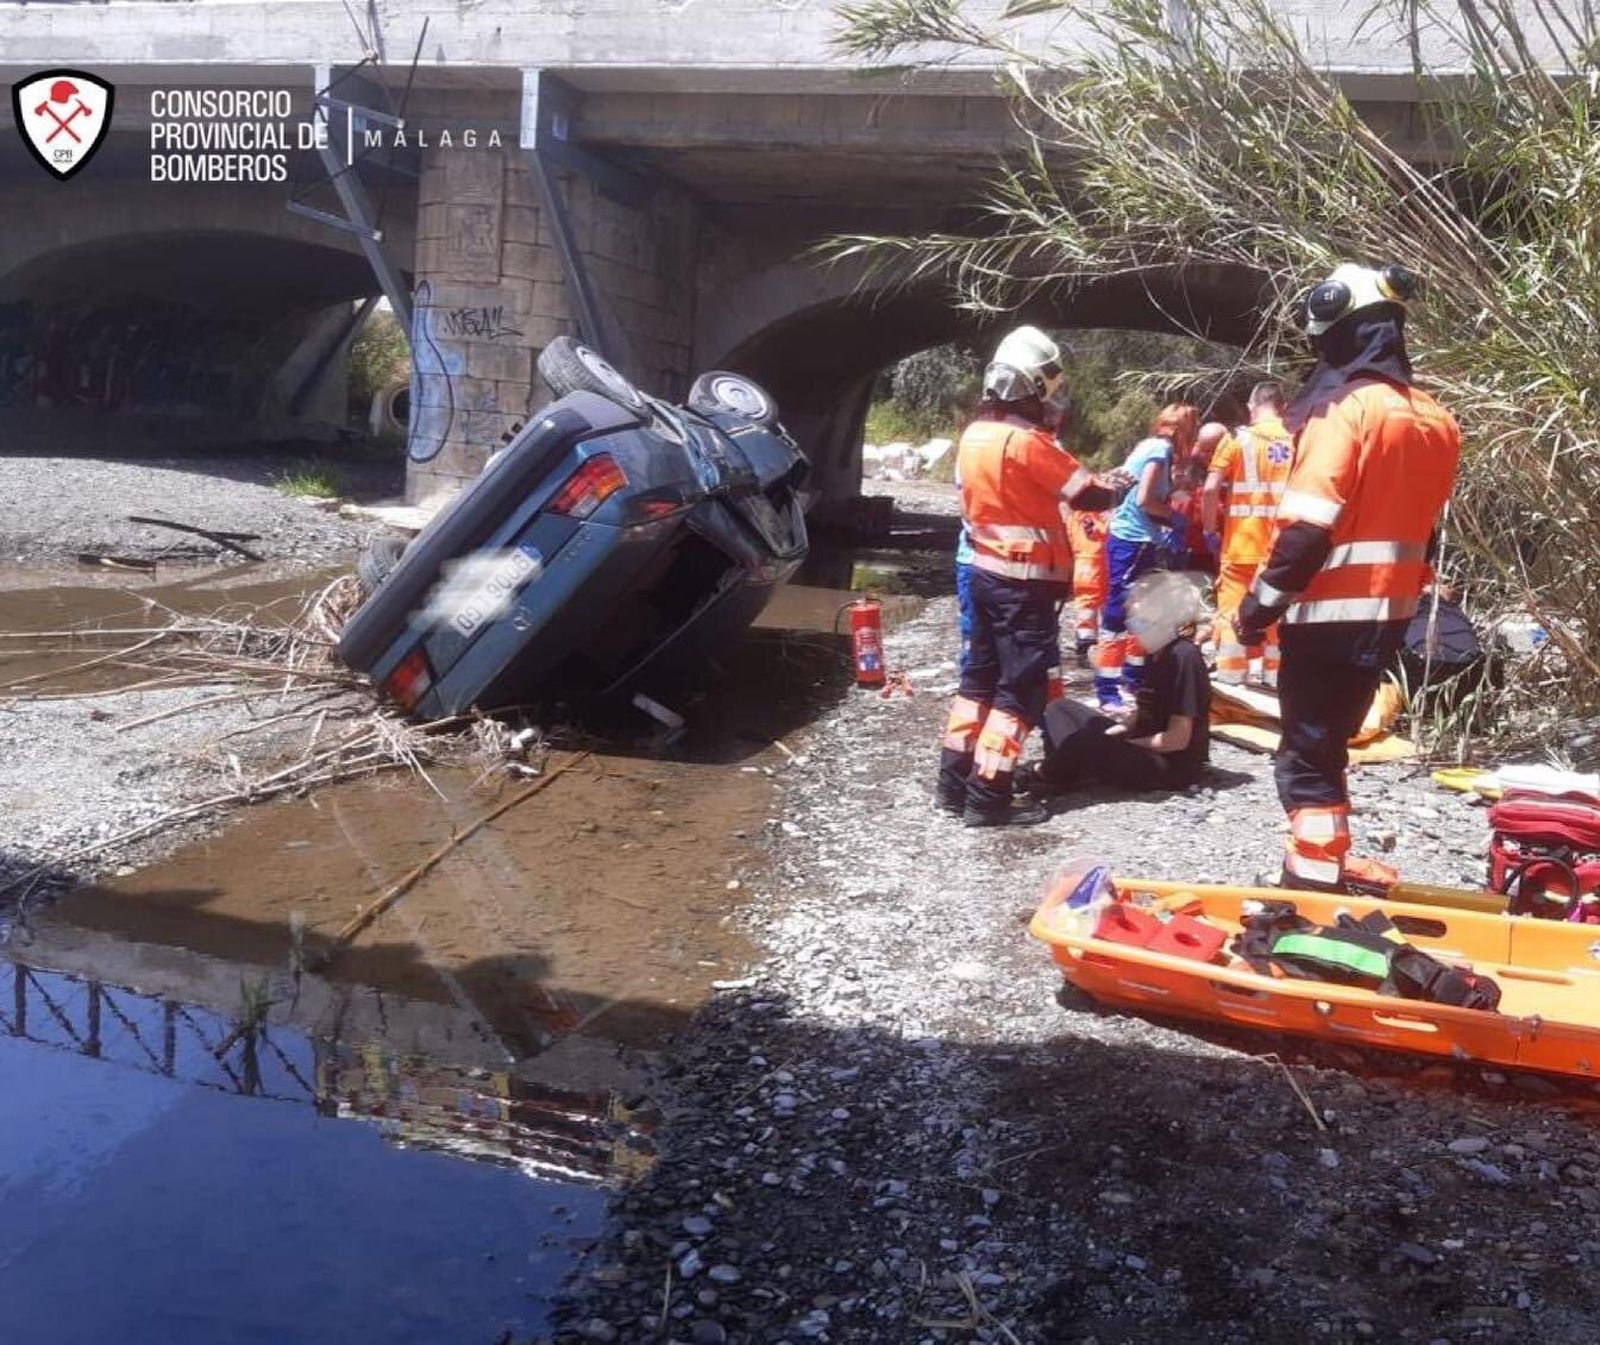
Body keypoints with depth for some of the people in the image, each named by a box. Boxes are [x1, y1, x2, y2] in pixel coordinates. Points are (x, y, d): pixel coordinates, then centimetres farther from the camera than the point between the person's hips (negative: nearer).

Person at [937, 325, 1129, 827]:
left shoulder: (974, 436, 7)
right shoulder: (1027, 442, -19)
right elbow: (1089, 494, -16)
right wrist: (1116, 486, 5)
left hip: (986, 572, 9)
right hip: (1025, 582, -8)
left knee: (980, 674, 15)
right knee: (1022, 687, -3)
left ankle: (956, 780, 21)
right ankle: (989, 796, -2)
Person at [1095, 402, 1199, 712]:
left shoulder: (1149, 446, 15)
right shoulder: (1161, 449, -12)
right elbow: (1144, 500, -19)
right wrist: (1174, 516, -5)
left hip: (1139, 542, 10)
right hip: (1132, 542, -10)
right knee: (1118, 618, -7)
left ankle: (1134, 679, 27)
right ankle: (1107, 694, -5)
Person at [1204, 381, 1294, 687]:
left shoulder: (1237, 438, -3)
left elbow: (1211, 489, -9)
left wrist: (1211, 529, 0)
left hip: (1241, 542, -2)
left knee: (1233, 609, 5)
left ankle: (1231, 677, 5)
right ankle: (1275, 674, 17)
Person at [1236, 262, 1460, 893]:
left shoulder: (1346, 408, -16)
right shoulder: (1436, 419, 10)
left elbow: (1308, 527, -20)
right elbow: (1422, 524, 16)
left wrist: (1262, 602, -13)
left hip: (1330, 611, -8)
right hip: (1389, 612, 8)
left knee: (1308, 751, 0)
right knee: (1328, 739, 20)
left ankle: (1315, 877, 2)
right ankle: (1325, 864, 29)